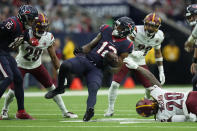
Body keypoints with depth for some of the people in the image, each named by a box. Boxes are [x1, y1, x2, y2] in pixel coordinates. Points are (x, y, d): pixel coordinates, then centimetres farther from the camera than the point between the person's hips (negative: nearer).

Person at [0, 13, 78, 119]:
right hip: (21, 65, -3)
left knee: (52, 87, -3)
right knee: (14, 90, -9)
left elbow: (53, 57, -3)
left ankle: (65, 112, 7)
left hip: (36, 65, 3)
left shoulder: (48, 38, -14)